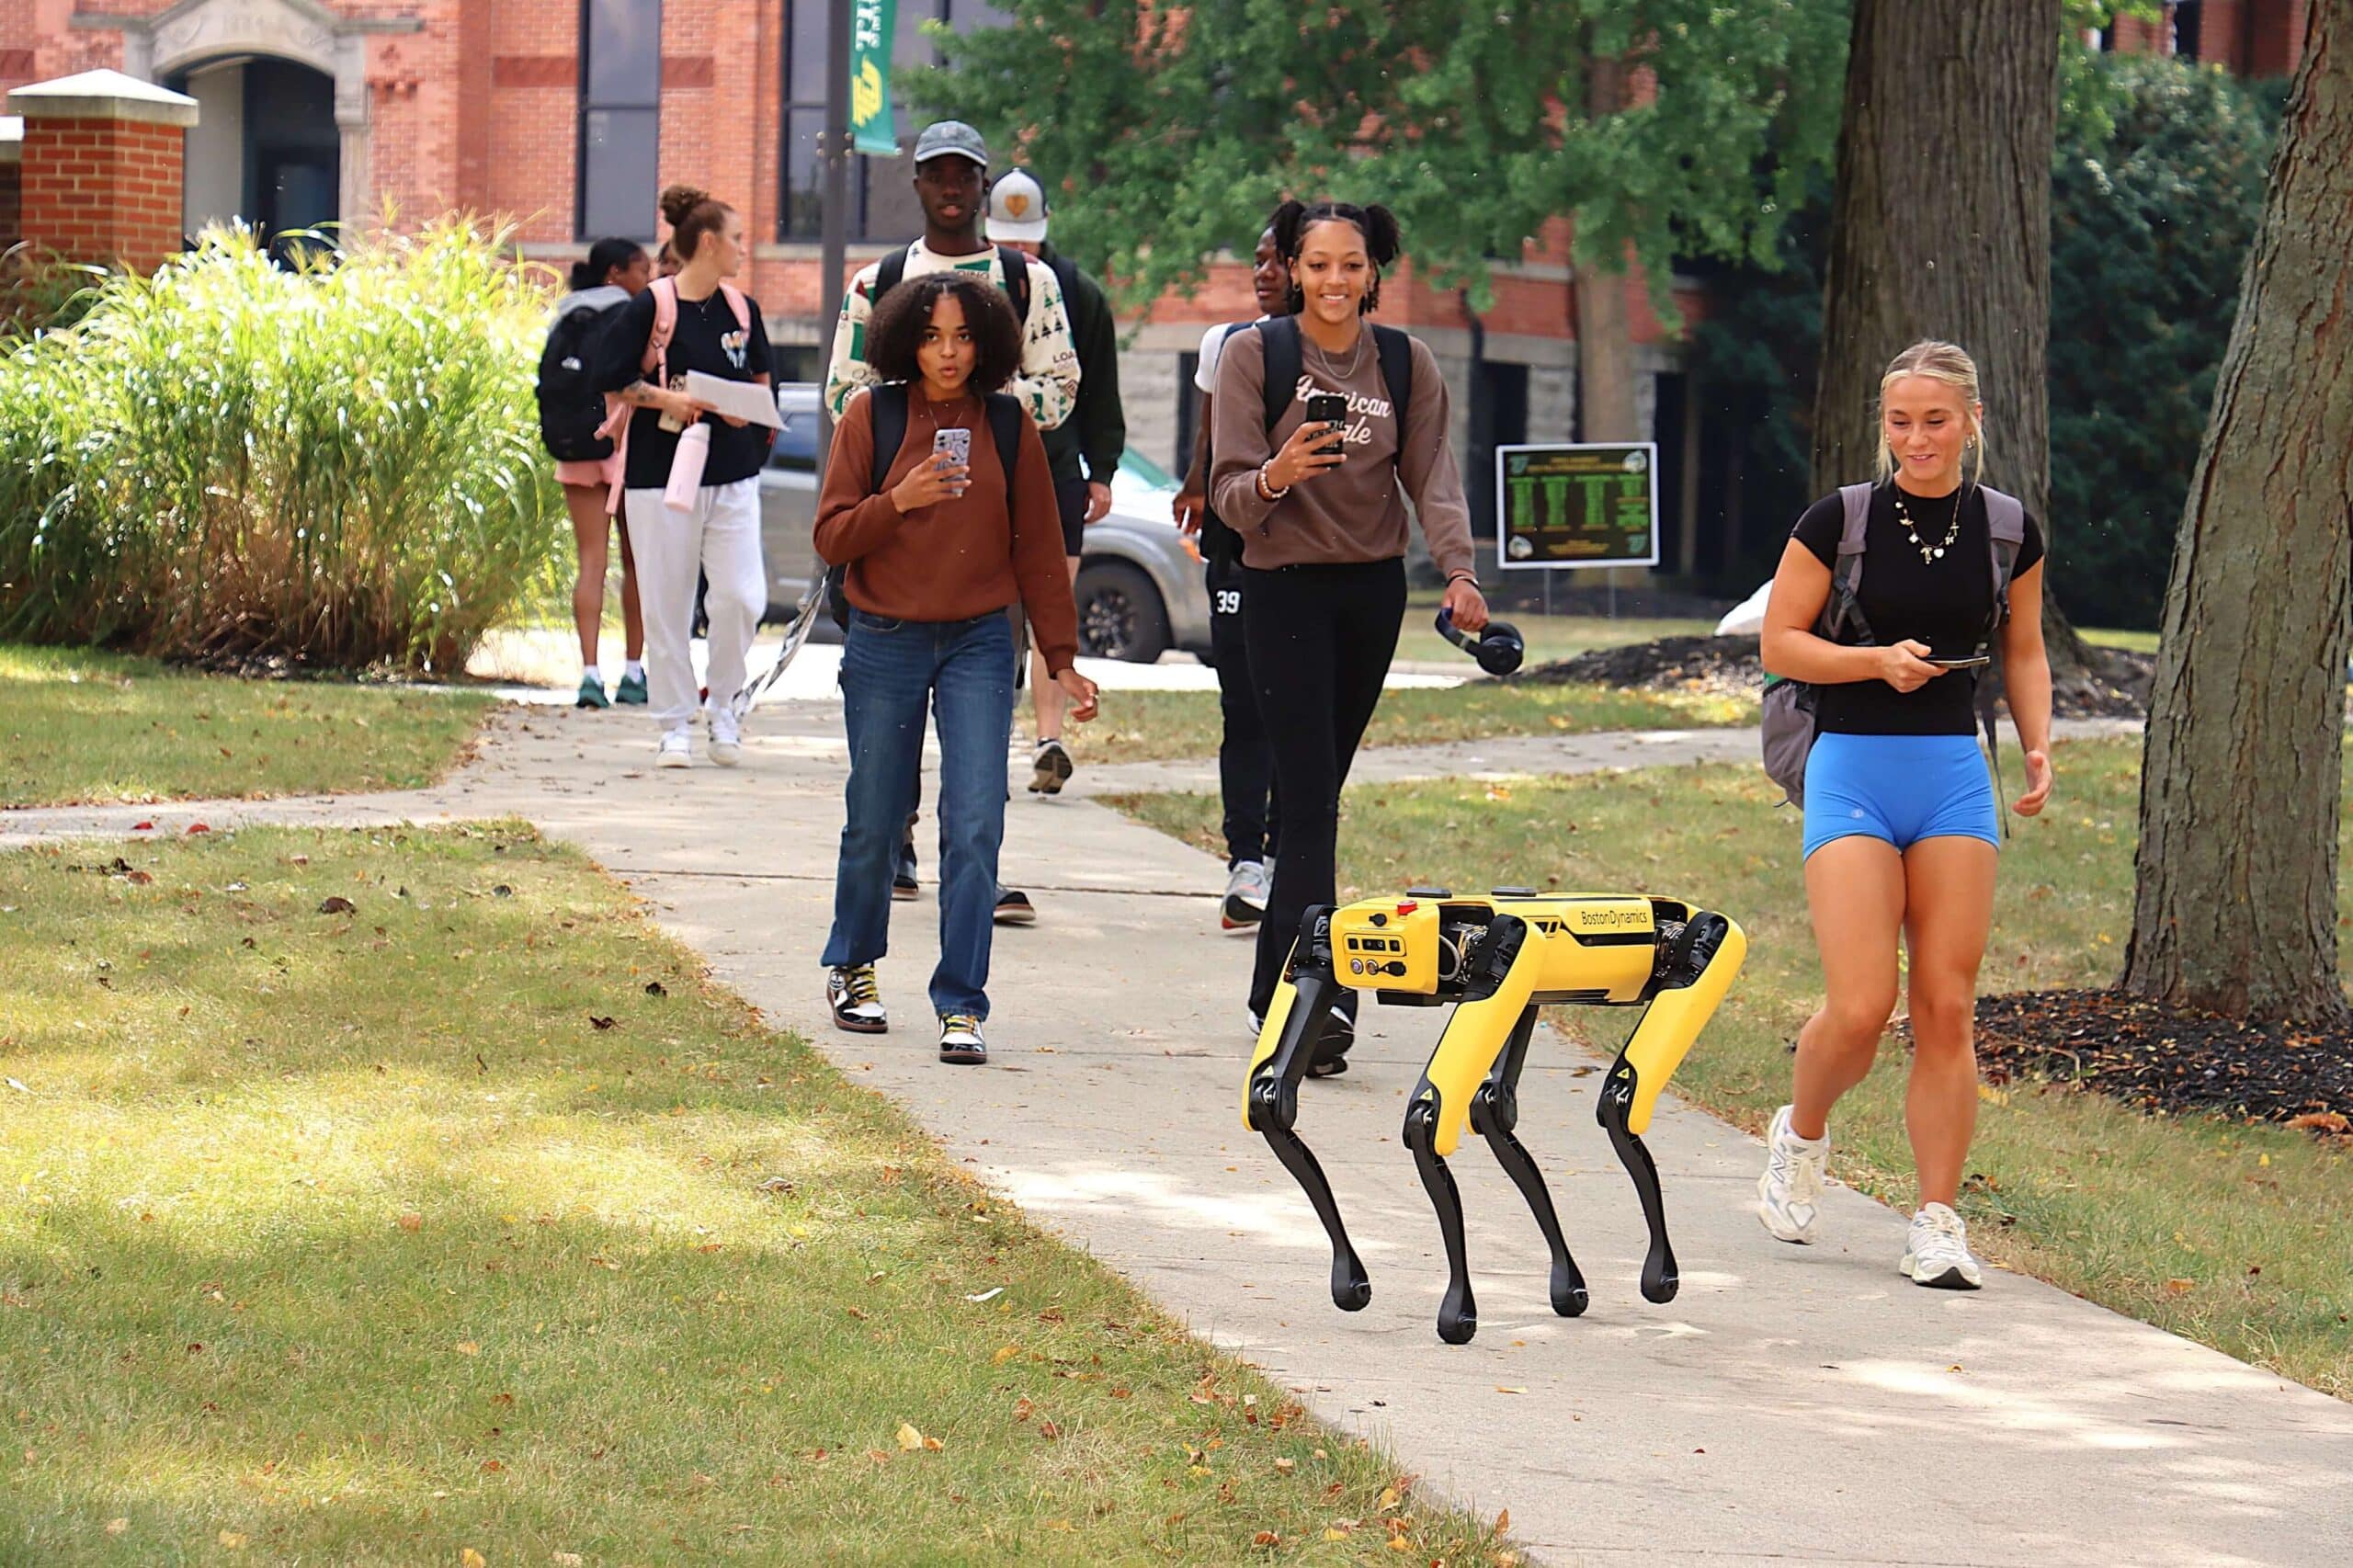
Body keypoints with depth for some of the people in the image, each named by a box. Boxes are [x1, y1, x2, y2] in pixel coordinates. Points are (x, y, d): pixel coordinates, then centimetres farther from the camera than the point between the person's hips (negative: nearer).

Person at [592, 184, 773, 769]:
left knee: (742, 597, -7)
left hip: (733, 472, 4)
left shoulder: (742, 309, 9)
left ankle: (723, 704, 14)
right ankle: (674, 725, 11)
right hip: (662, 470, -4)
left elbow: (760, 383, 19)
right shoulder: (650, 307, -5)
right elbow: (612, 379, -5)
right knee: (667, 603, 2)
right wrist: (669, 399, -15)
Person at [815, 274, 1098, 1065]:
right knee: (876, 821, 10)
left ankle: (961, 1006, -7)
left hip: (980, 644, 0)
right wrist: (898, 501, -19)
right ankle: (851, 967, 34)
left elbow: (1038, 550, 8)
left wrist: (1062, 659, 8)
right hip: (885, 642, 0)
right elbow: (832, 538, -2)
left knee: (975, 825, -11)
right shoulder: (871, 417, -1)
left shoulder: (1009, 427, 3)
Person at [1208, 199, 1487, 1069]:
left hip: (1373, 591, 4)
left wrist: (1458, 572, -18)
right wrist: (1276, 475, -31)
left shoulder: (1407, 363, 6)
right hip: (1285, 588, -4)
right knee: (1310, 793, -13)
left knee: (1320, 789, 10)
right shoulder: (1254, 354, -4)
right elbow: (1231, 496, -8)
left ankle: (1276, 989, 21)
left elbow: (1432, 477, -1)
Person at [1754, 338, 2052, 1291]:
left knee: (1946, 1007, -3)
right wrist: (1878, 661, -16)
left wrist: (2038, 746, 0)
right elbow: (1779, 643, -1)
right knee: (1861, 1008, -12)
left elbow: (2024, 652, 17)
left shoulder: (2007, 531, 5)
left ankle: (1938, 1224, 3)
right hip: (1852, 769, -3)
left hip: (1955, 775, 3)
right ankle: (1801, 1135, 20)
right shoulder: (1839, 521, -4)